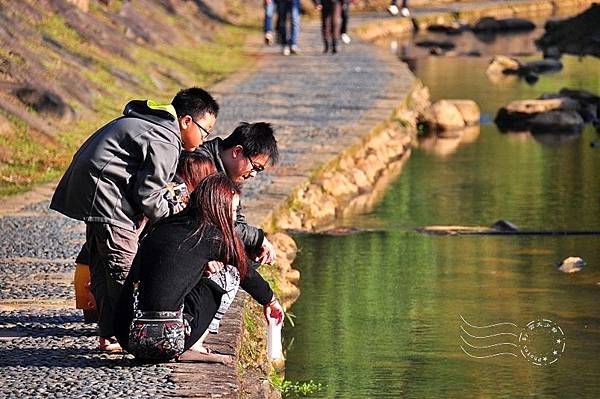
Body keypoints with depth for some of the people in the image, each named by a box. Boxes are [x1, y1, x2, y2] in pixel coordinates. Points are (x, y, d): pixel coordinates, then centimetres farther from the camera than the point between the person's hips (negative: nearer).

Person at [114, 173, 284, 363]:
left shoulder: (161, 228, 17)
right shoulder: (212, 236, 2)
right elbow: (246, 273, 20)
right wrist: (270, 301, 38)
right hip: (165, 340, -6)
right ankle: (192, 349, 7)